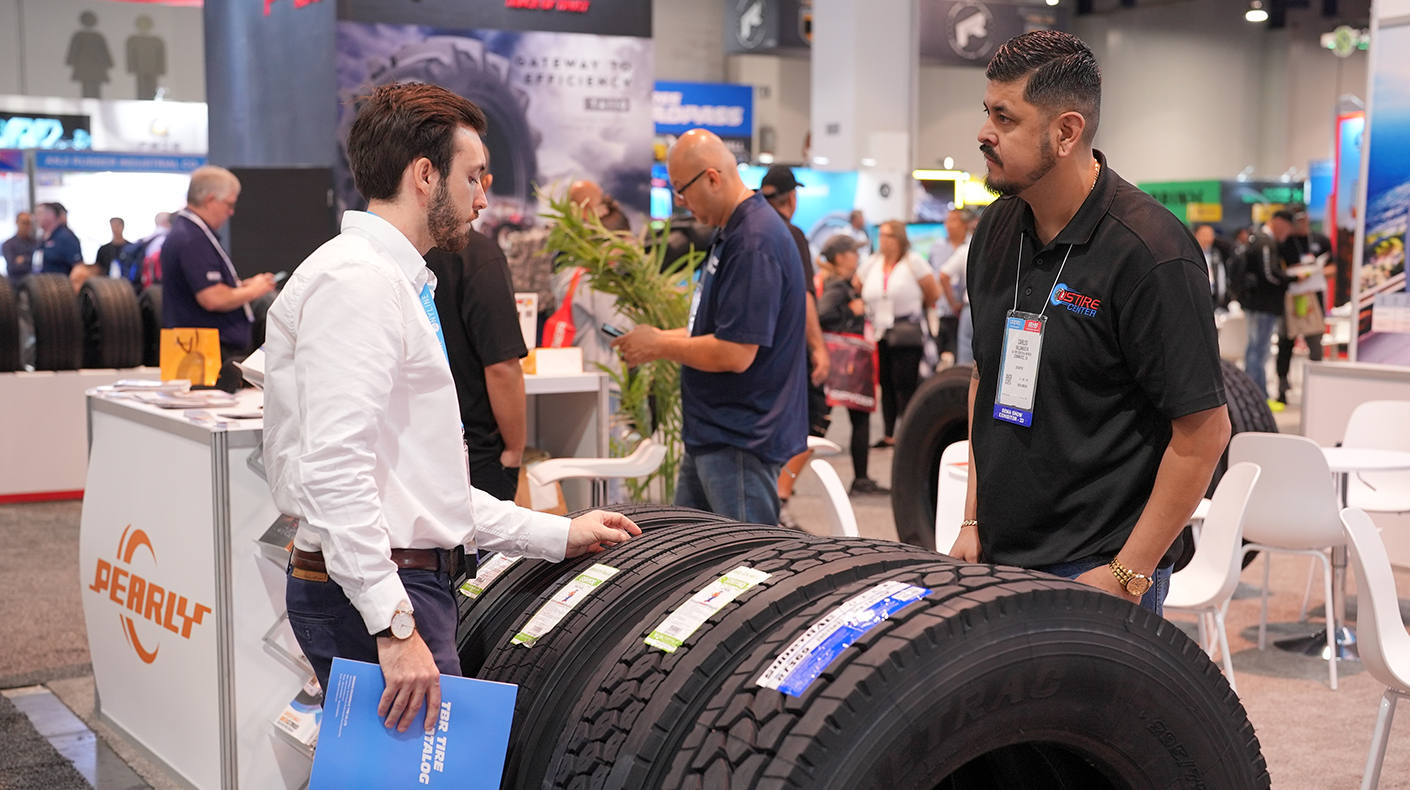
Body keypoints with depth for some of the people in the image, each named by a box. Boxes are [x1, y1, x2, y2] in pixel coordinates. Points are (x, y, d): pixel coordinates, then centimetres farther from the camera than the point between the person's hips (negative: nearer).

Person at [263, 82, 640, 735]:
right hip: (370, 592, -10)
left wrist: (558, 535, 21)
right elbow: (334, 471, -22)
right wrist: (395, 626, -26)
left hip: (412, 581, 10)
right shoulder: (354, 278, -11)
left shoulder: (399, 283, 22)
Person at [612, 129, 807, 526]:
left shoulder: (754, 243, -22)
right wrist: (665, 335, 10)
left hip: (739, 443, -11)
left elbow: (736, 353, -25)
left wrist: (660, 347, -12)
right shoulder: (735, 232, 13)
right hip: (711, 434, 11)